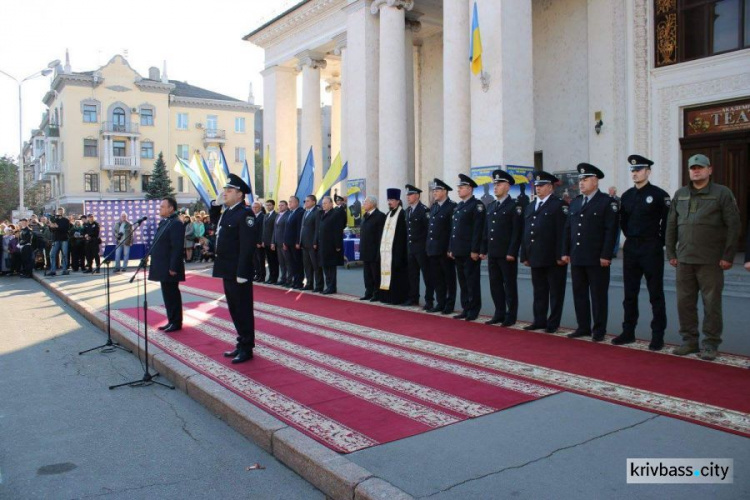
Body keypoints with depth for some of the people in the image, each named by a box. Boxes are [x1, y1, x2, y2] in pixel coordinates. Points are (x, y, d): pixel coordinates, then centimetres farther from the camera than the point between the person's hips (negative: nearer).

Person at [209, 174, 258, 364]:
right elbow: (214, 221, 34)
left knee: (243, 310, 0)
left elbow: (247, 246, -21)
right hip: (228, 270, 9)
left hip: (238, 272, -9)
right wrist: (215, 203, 16)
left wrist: (242, 273, -25)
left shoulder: (245, 214, -15)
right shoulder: (227, 212, 12)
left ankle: (247, 348, 9)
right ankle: (241, 343, 26)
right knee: (234, 309, 16)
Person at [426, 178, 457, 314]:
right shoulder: (433, 207, 15)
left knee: (449, 279, 4)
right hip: (433, 249, 7)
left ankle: (450, 305, 11)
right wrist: (428, 246, 11)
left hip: (445, 250, -7)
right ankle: (440, 304, 19)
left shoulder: (452, 207, -9)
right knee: (436, 279, 10)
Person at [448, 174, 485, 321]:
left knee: (472, 282, -2)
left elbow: (478, 229, -14)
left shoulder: (477, 205, -7)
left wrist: (475, 250, -18)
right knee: (463, 282, 11)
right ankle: (465, 309, 17)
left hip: (470, 252, -8)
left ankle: (474, 311, 5)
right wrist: (451, 248, 14)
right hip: (458, 251, 8)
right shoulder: (458, 206, 18)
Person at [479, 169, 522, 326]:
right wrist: (483, 250, 12)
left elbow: (517, 231, -12)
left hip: (507, 254, -7)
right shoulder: (491, 206, 15)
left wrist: (512, 252, -17)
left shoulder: (514, 206, -6)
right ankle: (499, 314, 19)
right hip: (492, 253, 7)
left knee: (509, 285, 1)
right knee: (495, 284, 10)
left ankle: (511, 316, 8)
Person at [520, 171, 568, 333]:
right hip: (535, 258, 7)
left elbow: (562, 232, -12)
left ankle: (553, 323, 10)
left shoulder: (559, 205, -5)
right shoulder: (529, 207, 17)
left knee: (555, 292, 3)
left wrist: (561, 255, -17)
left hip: (553, 259, -6)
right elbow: (526, 233, 15)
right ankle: (539, 321, 19)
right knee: (539, 291, 12)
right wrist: (524, 255, 11)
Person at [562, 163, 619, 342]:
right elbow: (568, 229, 15)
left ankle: (599, 330, 11)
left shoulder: (607, 202, -4)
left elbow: (611, 231, -9)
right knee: (579, 294, 9)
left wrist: (606, 255, -15)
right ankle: (583, 327, 19)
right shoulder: (575, 202, 15)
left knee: (598, 295, 2)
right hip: (577, 258, 6)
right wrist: (565, 252, 9)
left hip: (597, 259, -6)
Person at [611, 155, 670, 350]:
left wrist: (660, 241, -2)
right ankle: (628, 332, 18)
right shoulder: (627, 196, 10)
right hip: (630, 248, 5)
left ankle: (658, 336, 7)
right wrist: (630, 237, 14)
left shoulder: (659, 194, -6)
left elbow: (668, 221, -5)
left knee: (656, 294, 1)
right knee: (630, 293, 9)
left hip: (651, 249, -5)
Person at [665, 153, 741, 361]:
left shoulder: (722, 193, -1)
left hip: (711, 261, -4)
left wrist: (728, 256, -9)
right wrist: (671, 253, 8)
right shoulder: (680, 195, 11)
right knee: (685, 302, 7)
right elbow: (671, 225, 13)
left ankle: (710, 345, 11)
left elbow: (733, 226, -4)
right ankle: (689, 341, 18)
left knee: (711, 303, 1)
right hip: (684, 260, 4)